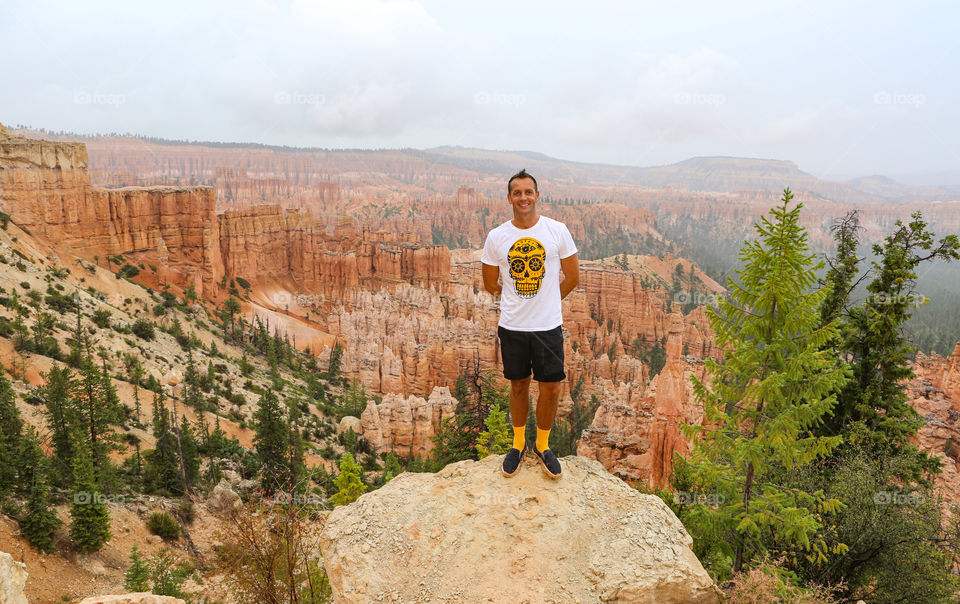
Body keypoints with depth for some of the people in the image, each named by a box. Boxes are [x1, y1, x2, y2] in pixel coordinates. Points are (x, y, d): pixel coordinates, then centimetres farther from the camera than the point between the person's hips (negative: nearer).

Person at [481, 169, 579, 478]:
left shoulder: (557, 231, -4)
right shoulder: (496, 237, -3)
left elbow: (572, 276, 5)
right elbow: (490, 283, 8)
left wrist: (546, 302, 10)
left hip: (549, 326, 0)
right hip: (512, 326, 1)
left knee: (551, 388, 5)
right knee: (518, 386, 14)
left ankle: (542, 446, 28)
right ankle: (518, 444, 34)